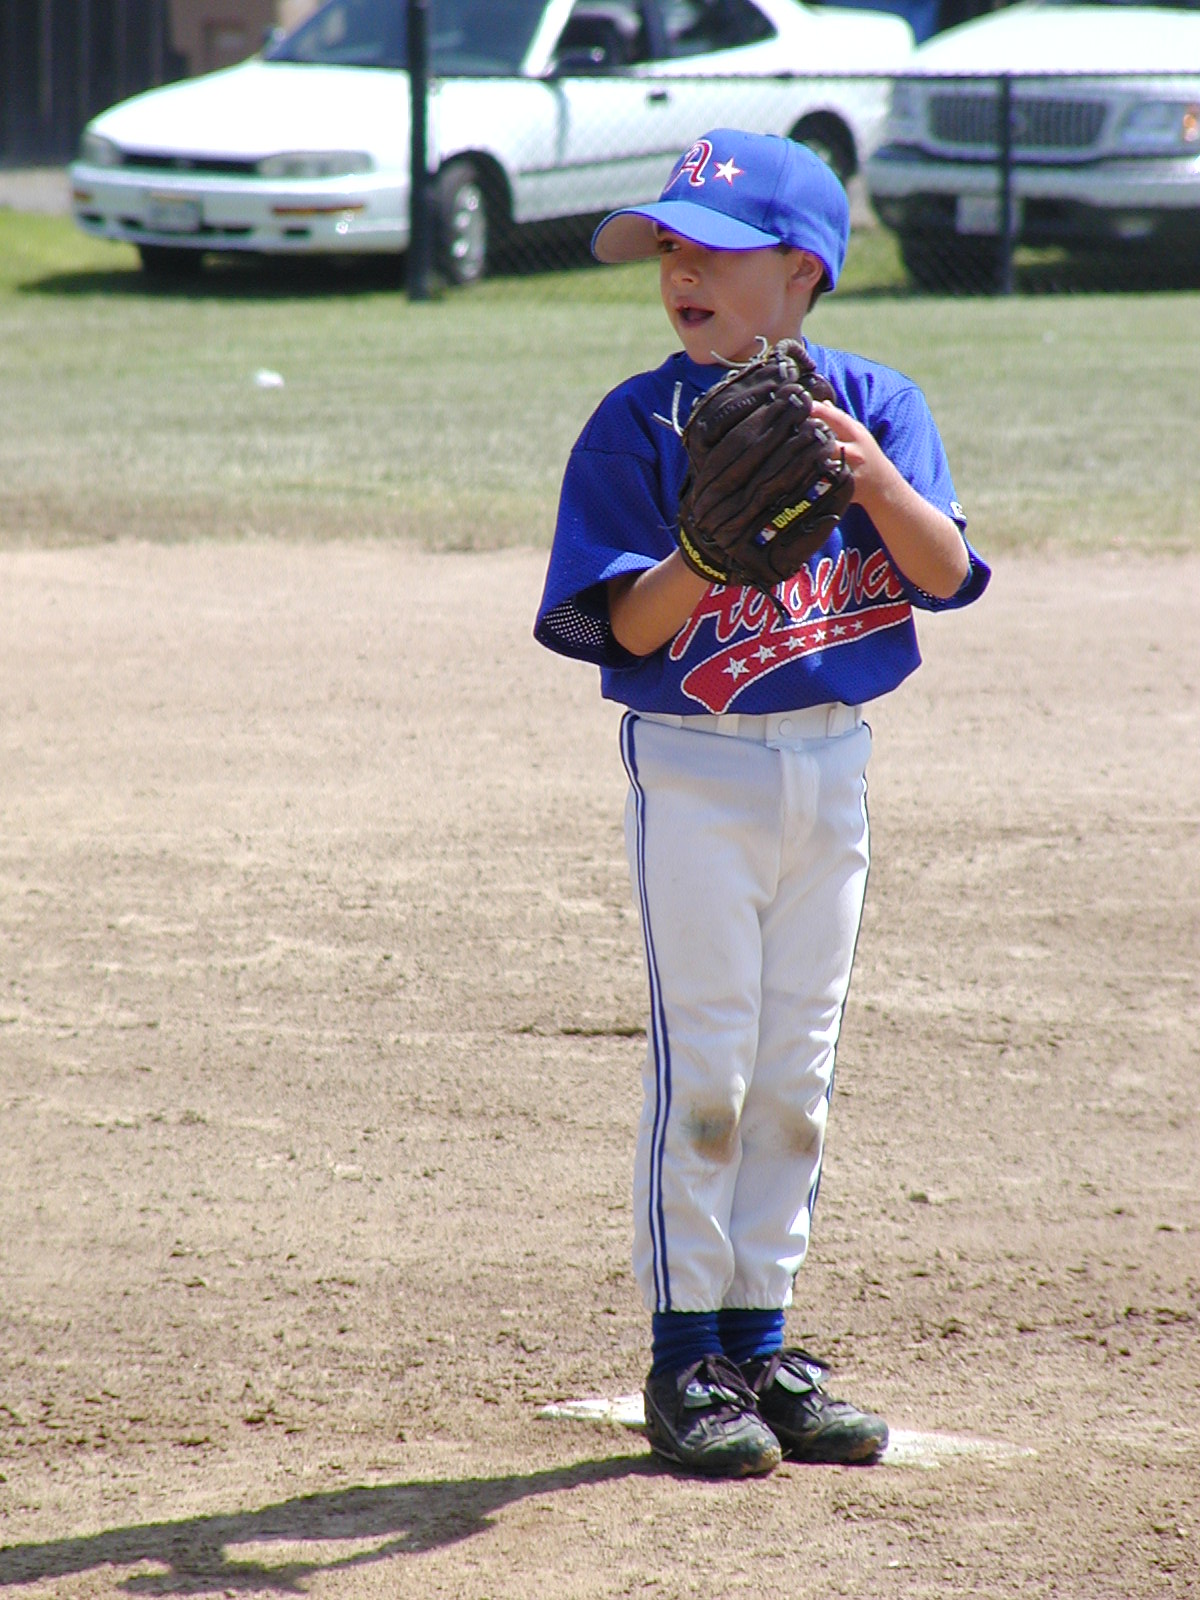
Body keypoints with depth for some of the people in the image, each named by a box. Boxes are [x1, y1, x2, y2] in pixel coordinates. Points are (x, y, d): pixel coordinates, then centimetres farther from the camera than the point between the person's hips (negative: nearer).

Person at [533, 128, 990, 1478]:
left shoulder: (875, 405, 0)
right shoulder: (640, 425, -6)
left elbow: (943, 573, -12)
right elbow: (627, 627, -11)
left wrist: (873, 475, -31)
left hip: (831, 761, 4)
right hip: (694, 769, -3)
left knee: (795, 1074, 9)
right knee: (704, 1064, -5)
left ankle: (760, 1342, 19)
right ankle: (684, 1356, 2)